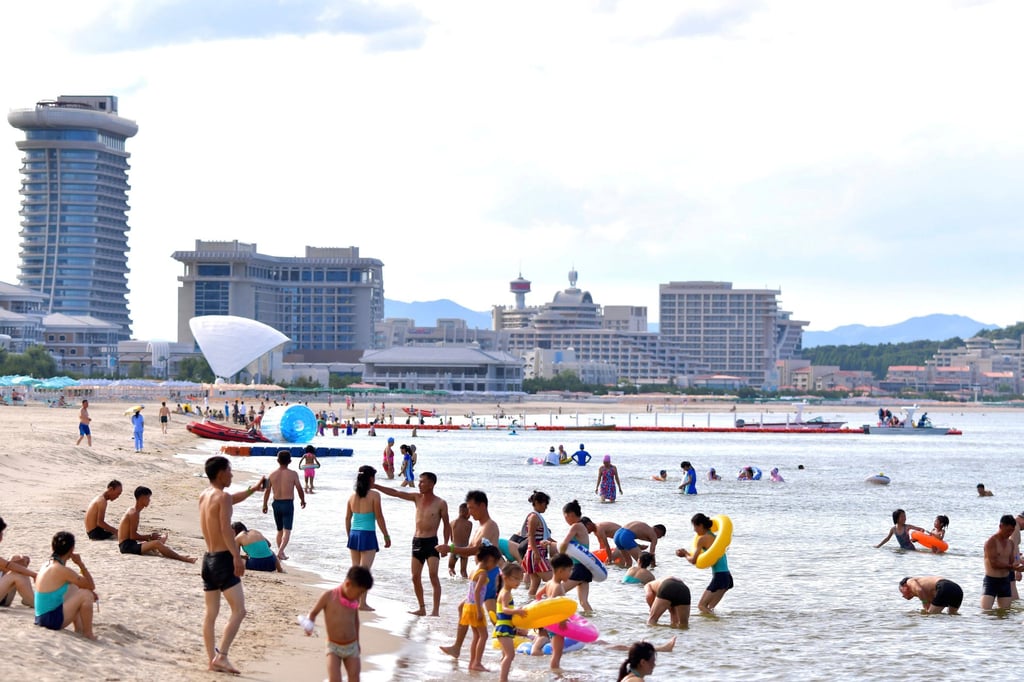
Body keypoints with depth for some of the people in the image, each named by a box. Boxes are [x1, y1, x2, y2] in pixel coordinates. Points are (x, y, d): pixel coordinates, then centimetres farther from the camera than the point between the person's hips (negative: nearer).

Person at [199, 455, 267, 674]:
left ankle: (212, 659, 12)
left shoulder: (204, 496, 13)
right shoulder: (223, 497, -12)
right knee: (239, 610, -7)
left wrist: (252, 489, 40)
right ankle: (221, 656, -14)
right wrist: (237, 557, -26)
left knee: (210, 613, 10)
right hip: (223, 559, -9)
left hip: (209, 558, 9)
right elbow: (226, 529, -23)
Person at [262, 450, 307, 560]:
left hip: (276, 504, 4)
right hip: (288, 504, -4)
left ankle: (281, 553, 25)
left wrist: (265, 505, 15)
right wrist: (303, 500, 14)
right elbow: (299, 489, -4)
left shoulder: (273, 475, 1)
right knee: (287, 531, -5)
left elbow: (267, 491, 4)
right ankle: (280, 551, -23)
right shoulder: (293, 474, -8)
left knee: (280, 530, 18)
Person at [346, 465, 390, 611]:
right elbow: (379, 518, -9)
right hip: (368, 535, -5)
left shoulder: (353, 496, 6)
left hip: (354, 534, 5)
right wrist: (386, 536, -1)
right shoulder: (374, 495, -10)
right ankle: (362, 603, -7)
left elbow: (347, 518, 11)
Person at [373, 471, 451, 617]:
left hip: (431, 542, -5)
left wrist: (445, 544, -7)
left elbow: (446, 525, 1)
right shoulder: (417, 498, 8)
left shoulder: (440, 504, -4)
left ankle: (435, 610, -17)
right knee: (415, 577, 4)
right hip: (417, 541, 5)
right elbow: (395, 493, 6)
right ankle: (422, 608, 14)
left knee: (433, 575, -15)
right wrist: (375, 486, 0)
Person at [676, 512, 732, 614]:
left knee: (701, 606, -7)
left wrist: (685, 555, 15)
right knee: (708, 608, 15)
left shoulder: (702, 539, -6)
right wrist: (687, 553, 24)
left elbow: (693, 561, -4)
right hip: (727, 577, 9)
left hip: (719, 577, -9)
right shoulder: (714, 537, 19)